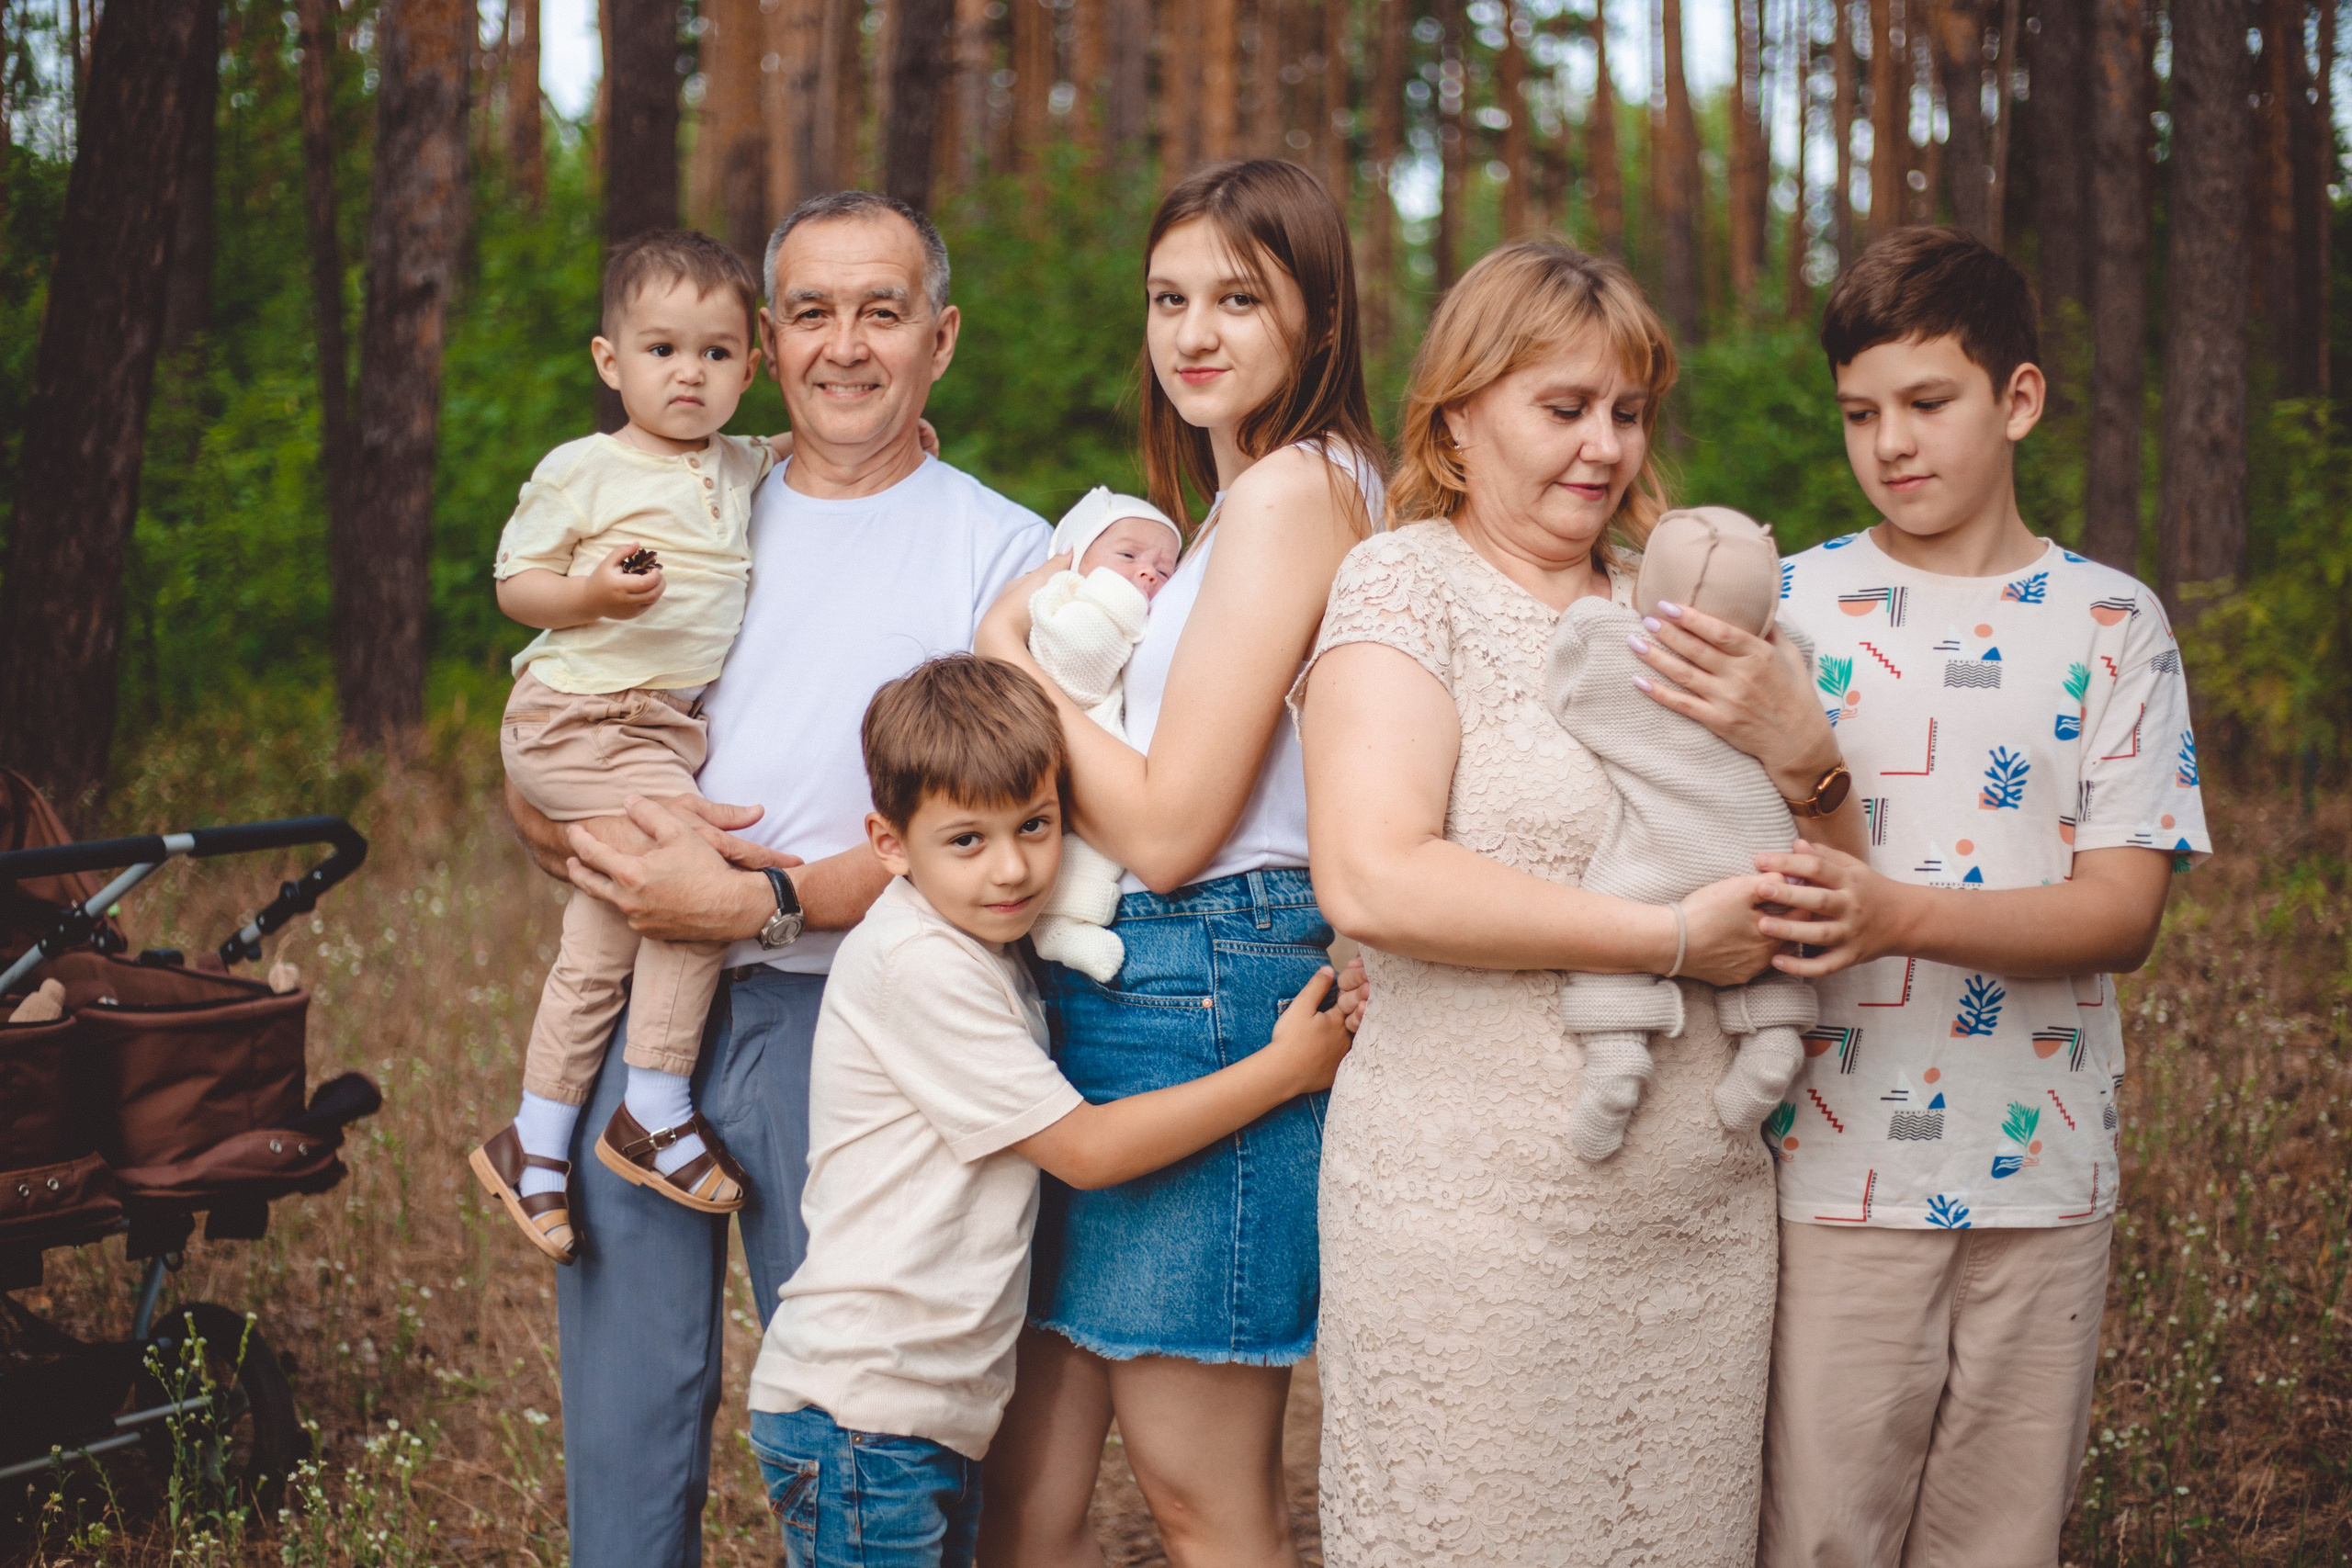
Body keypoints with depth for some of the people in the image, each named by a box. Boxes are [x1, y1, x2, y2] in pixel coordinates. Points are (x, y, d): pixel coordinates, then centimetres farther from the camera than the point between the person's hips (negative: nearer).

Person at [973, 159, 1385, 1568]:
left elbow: (1167, 829, -15)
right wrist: (1068, 632, 9)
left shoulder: (1292, 489, -12)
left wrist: (1013, 652, -4)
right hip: (1120, 997, 10)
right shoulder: (1239, 497, 20)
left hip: (1204, 995, -10)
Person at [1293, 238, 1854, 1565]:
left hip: (1701, 1208, 6)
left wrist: (1802, 751, -7)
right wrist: (1672, 935, -16)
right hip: (1472, 1215, -5)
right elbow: (1372, 881, -20)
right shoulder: (1408, 584, -3)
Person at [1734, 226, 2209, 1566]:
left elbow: (2121, 912, -8)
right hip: (1838, 1165, -1)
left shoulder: (2113, 624, 2)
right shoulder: (1790, 605, 2)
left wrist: (1898, 913, -22)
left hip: (2042, 1171, 1)